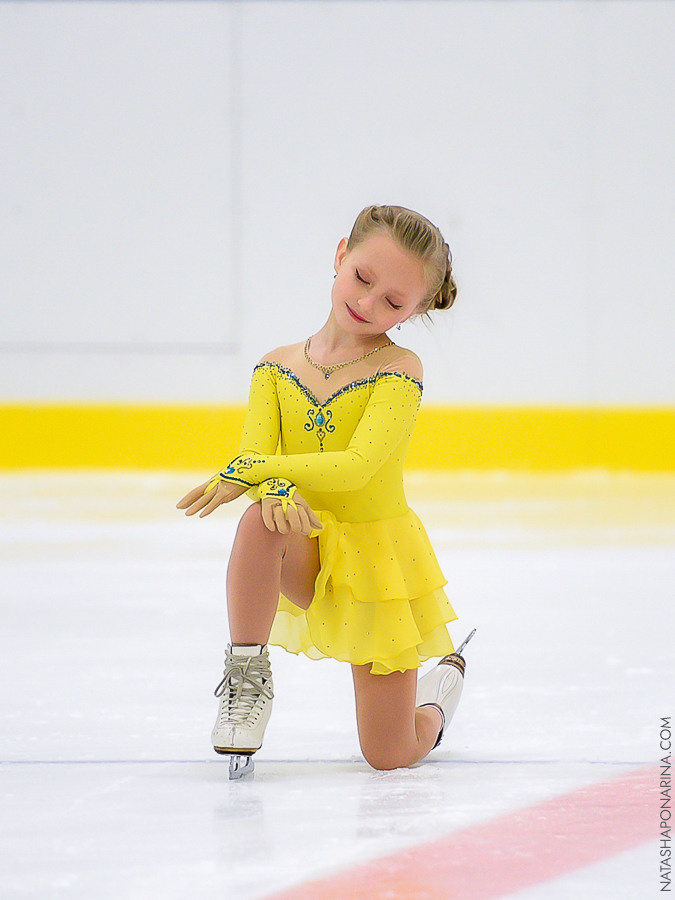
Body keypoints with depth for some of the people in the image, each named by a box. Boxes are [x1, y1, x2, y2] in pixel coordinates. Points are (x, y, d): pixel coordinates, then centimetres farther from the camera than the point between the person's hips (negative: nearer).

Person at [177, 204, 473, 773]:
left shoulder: (399, 370, -14)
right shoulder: (278, 368, -1)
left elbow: (357, 467, -26)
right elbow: (255, 458, -12)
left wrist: (249, 471, -33)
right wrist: (274, 488, -37)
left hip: (380, 551, -2)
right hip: (308, 556, 2)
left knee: (390, 756, -1)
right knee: (261, 519, -36)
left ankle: (443, 684, 37)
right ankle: (247, 676, -16)